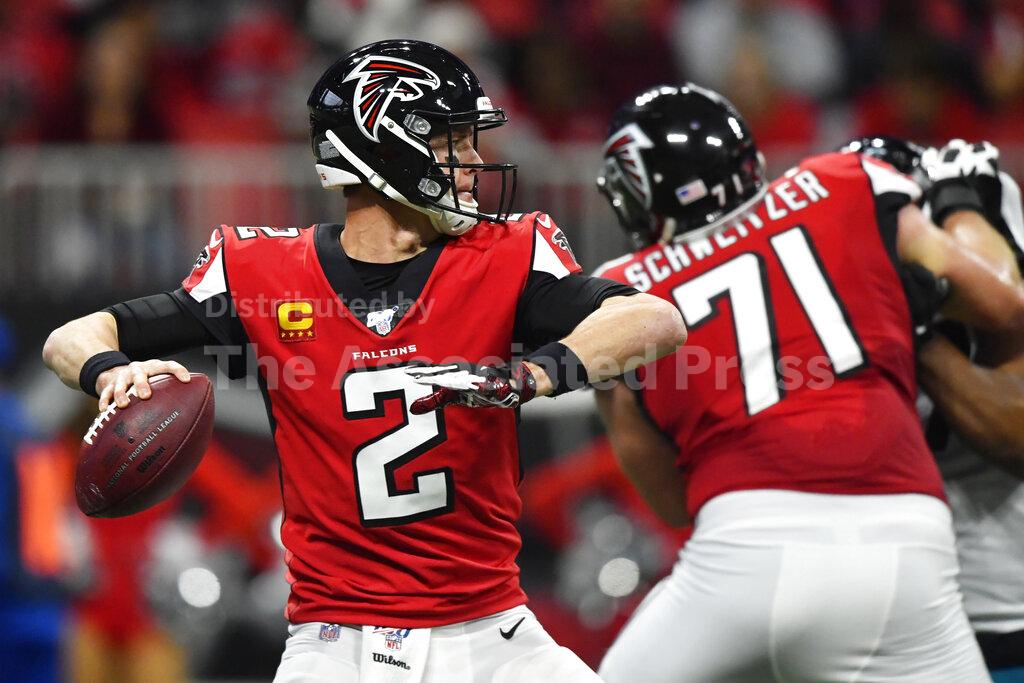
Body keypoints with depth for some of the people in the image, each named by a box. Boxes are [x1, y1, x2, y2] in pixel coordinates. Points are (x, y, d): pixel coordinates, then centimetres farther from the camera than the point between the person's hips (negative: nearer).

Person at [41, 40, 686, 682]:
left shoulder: (507, 256, -1)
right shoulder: (264, 272, -1)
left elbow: (660, 320, -17)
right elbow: (73, 340, 1)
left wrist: (531, 376, -35)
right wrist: (115, 371, -24)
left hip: (489, 631, 1)